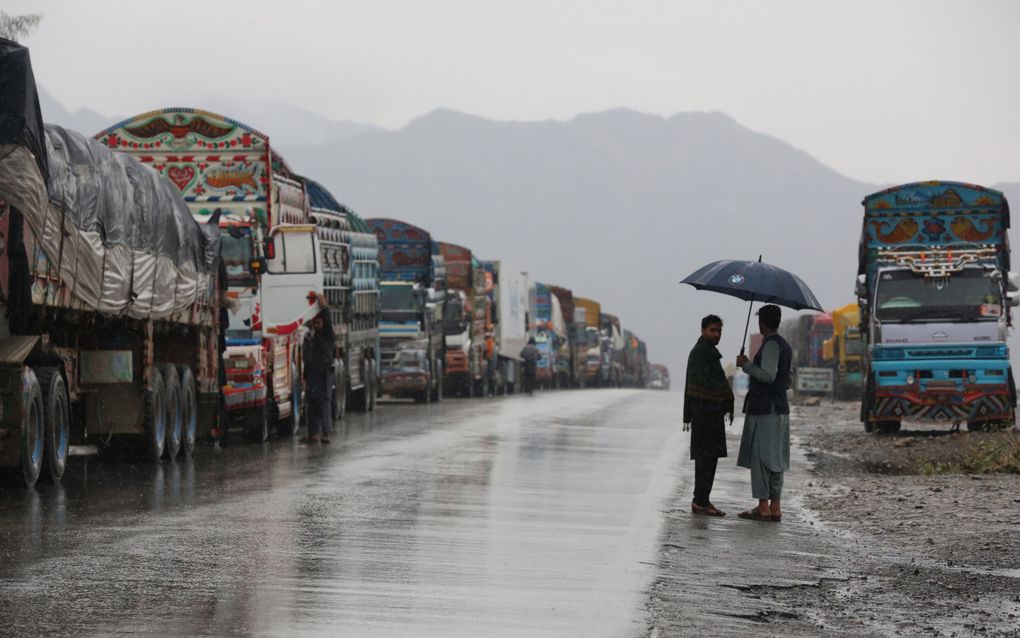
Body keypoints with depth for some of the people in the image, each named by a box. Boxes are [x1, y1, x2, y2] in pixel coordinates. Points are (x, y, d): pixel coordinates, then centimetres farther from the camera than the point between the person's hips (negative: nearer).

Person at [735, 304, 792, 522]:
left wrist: (746, 365, -11)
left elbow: (768, 375, -23)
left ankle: (763, 507, -9)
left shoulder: (771, 345, -13)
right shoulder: (785, 346, 16)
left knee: (760, 457, -7)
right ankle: (775, 507, 11)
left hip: (764, 409, -9)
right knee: (775, 459, 10)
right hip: (780, 408, 9)